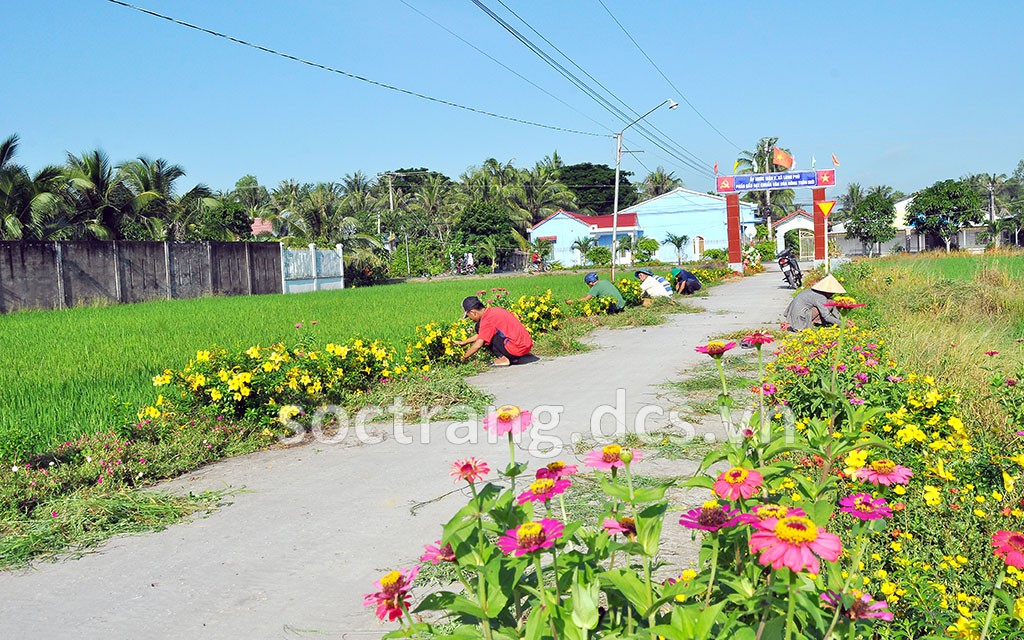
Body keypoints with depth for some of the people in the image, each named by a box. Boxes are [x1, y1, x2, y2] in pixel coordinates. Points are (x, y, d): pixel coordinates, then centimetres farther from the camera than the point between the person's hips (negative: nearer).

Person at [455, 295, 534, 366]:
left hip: (517, 349, -9)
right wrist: (463, 342, 28)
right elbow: (480, 334, 27)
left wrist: (464, 357, -3)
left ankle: (503, 359, -3)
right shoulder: (493, 310, 14)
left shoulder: (487, 320, -14)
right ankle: (513, 358, 13)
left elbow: (478, 345, -18)